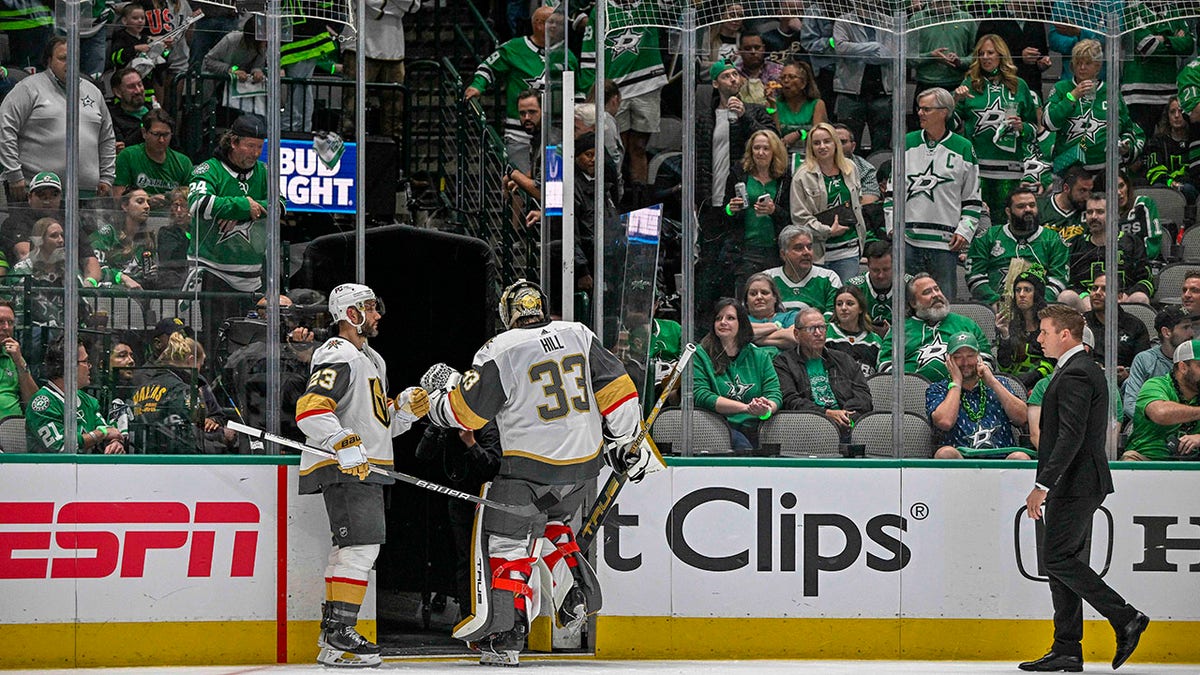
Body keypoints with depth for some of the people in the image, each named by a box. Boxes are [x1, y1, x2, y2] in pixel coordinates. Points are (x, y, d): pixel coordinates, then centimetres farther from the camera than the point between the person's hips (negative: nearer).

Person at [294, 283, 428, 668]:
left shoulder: (371, 361, 23)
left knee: (352, 549, 13)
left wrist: (406, 407, 7)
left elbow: (383, 423, 26)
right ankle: (338, 638, -17)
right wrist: (346, 446, -31)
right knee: (361, 546, -16)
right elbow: (310, 410, -24)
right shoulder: (339, 358, -12)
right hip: (345, 472, -11)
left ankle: (332, 632, 20)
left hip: (364, 469, 11)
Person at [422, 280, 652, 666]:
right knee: (551, 523, 30)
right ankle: (578, 594, 18)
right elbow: (615, 388, 5)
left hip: (531, 467, -6)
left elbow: (465, 413, -5)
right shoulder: (578, 336, 5)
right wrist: (630, 443, 14)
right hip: (583, 463, 6)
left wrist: (441, 390, 16)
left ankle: (505, 635, -10)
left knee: (505, 539, 0)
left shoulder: (500, 352, -9)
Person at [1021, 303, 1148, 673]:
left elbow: (1071, 437, -24)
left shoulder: (1075, 375, -16)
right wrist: (1049, 485, 23)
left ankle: (1125, 618, -9)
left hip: (1075, 485, -11)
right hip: (1078, 486, 11)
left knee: (1058, 558, -10)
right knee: (1064, 563, 9)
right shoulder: (1084, 369, 18)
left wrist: (1043, 485, -26)